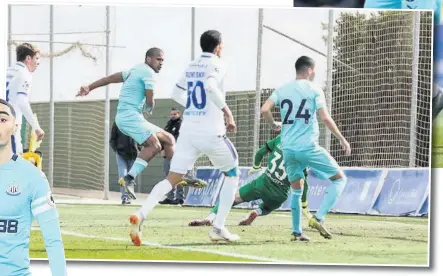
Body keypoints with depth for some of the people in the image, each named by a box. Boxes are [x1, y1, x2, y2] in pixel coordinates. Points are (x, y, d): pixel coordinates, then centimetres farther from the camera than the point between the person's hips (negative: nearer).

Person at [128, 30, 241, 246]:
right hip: (211, 132, -5)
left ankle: (141, 214, -24)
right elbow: (211, 85, -26)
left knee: (171, 179, 2)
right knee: (232, 174, 17)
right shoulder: (216, 64, -5)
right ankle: (218, 228, 9)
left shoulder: (191, 66, 15)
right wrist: (227, 112, -19)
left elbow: (177, 94, 25)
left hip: (188, 130, 5)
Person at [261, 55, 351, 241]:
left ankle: (296, 232, 13)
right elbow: (325, 118, -11)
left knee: (296, 189, 20)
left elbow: (264, 109, -3)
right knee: (339, 178, 7)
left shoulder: (282, 90, 9)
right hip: (308, 147, -5)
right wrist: (342, 139, -3)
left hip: (288, 148, 5)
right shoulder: (314, 90, -3)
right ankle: (318, 218, -6)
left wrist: (274, 124, 16)